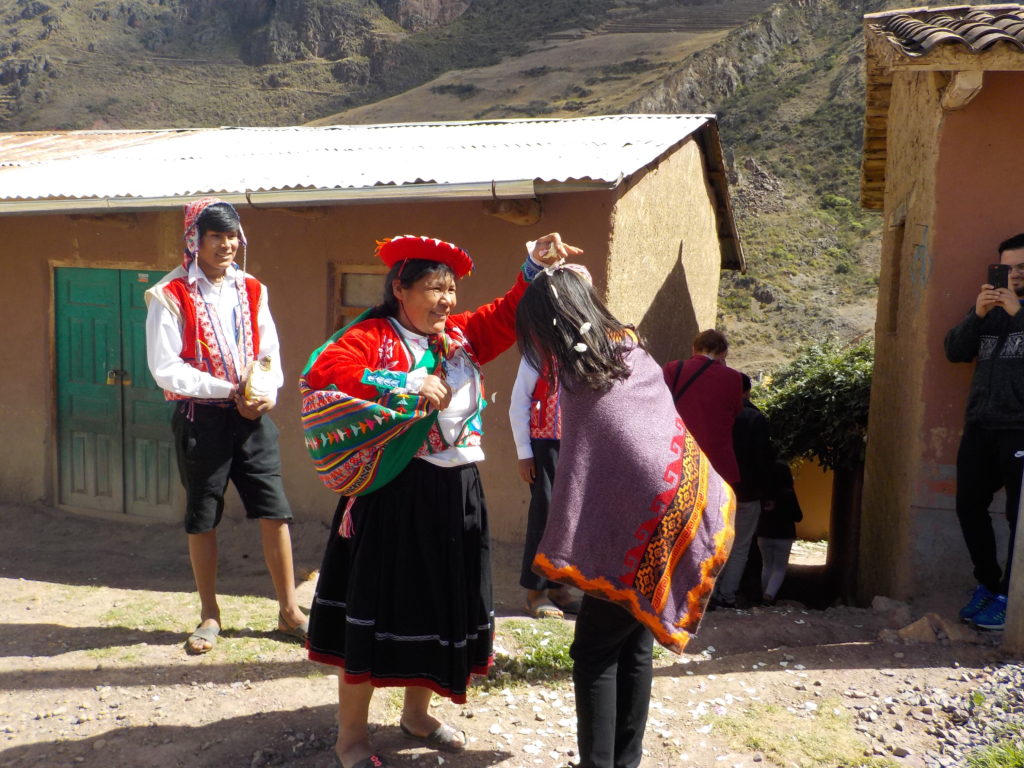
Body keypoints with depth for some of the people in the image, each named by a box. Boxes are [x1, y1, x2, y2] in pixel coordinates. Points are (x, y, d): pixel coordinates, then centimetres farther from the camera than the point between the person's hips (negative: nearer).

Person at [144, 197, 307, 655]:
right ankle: (210, 615, 24)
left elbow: (270, 352, 11)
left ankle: (289, 610, 15)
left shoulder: (252, 290, 8)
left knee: (275, 511, 1)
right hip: (201, 418, -3)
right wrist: (229, 389, -16)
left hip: (253, 416, 4)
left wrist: (268, 392, -9)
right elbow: (165, 368, -11)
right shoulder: (170, 296, -7)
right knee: (202, 519, 8)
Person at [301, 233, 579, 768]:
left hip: (457, 493, 7)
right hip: (393, 495, -7)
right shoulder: (373, 335, -9)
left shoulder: (461, 334, 11)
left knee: (440, 604, 16)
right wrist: (407, 386, -26)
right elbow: (324, 371, -25)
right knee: (379, 606, 2)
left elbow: (510, 314, 6)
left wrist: (536, 264, -10)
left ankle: (416, 714, 37)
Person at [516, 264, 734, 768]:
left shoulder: (583, 384, -13)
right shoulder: (630, 348, 6)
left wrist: (555, 560, -7)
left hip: (648, 527, -8)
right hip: (687, 507, 8)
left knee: (593, 653, 4)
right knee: (632, 648, 16)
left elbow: (576, 474, -12)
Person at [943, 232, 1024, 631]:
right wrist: (977, 315, -7)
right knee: (969, 506, 4)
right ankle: (987, 583, 20)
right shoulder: (989, 306, 17)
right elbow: (954, 351, 7)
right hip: (980, 426, 5)